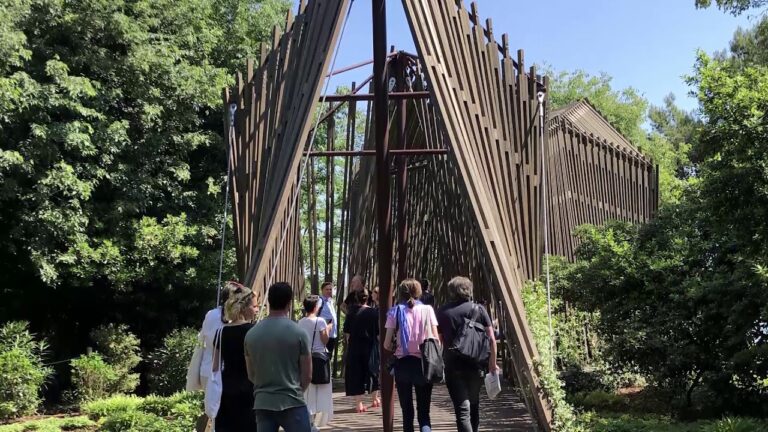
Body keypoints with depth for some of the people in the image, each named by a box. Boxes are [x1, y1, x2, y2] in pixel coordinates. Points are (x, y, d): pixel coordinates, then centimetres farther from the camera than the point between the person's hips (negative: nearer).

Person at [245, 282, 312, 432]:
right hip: (292, 403, -4)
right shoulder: (298, 333, -8)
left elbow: (251, 375, 13)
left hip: (262, 403, 4)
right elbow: (307, 375, -1)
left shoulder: (251, 334, 3)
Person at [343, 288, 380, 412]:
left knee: (356, 374, 5)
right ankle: (375, 399, 33)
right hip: (371, 347, 1)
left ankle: (359, 403, -1)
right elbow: (378, 332, -3)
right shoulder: (374, 312, -6)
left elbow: (346, 332, -2)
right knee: (372, 371, 19)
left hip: (355, 348, -1)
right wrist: (378, 343, 11)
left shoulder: (351, 313, -6)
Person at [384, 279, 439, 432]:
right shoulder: (427, 310, 0)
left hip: (402, 363, 1)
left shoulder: (396, 312, 1)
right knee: (424, 411, 4)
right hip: (423, 362, 0)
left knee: (407, 411, 12)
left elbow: (387, 344, -2)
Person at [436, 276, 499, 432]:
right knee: (473, 404, 23)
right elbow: (491, 338, -2)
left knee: (462, 409, -5)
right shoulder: (478, 309, 0)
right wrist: (492, 363, 7)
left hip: (453, 368, -2)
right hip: (476, 366, 2)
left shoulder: (442, 312, -1)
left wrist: (441, 363, 14)